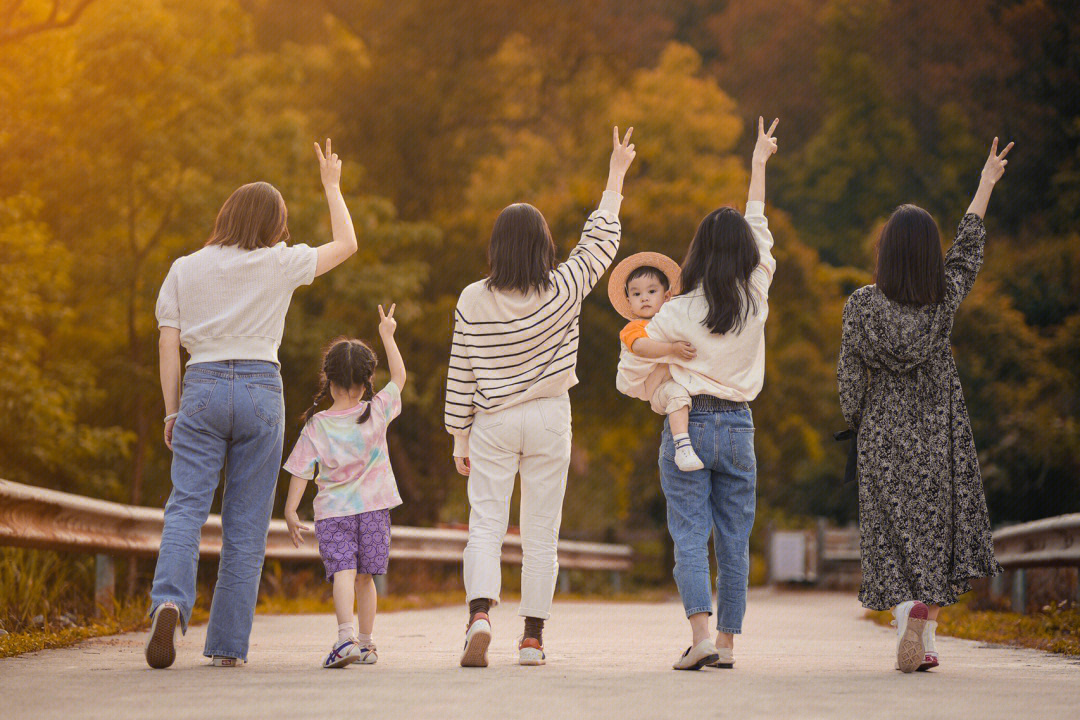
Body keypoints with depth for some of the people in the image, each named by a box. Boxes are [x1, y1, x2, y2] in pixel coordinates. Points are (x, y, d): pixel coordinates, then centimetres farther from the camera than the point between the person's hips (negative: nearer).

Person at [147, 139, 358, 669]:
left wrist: (171, 411, 10)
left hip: (202, 388, 1)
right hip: (260, 388, -1)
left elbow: (168, 342, 4)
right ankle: (227, 643, 3)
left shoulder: (186, 269, 7)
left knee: (186, 507, -2)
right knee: (246, 521, 4)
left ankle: (169, 601, -30)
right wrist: (332, 185, 26)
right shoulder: (280, 264, 2)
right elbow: (346, 244, 15)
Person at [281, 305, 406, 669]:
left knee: (343, 573, -12)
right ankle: (365, 642, 18)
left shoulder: (316, 426, -4)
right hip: (373, 508, 2)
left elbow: (300, 471, -4)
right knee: (365, 577, 13)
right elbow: (399, 376, 11)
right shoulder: (376, 413, -2)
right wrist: (387, 335, 18)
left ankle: (346, 635, -32)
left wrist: (290, 510, 2)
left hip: (332, 512, -2)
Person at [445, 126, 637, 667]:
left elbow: (460, 377, -2)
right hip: (549, 419, 0)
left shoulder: (473, 300, -7)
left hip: (492, 421, 0)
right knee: (540, 534, 8)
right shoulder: (563, 290, -9)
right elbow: (600, 241, 5)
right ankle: (532, 638, 10)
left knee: (485, 527, 1)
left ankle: (480, 616, -22)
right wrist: (616, 177, 15)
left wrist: (460, 438, 6)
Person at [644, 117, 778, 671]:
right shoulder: (757, 297, -1)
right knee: (734, 539, 9)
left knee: (689, 536, -4)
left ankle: (701, 636, -18)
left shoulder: (678, 313, -8)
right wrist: (759, 164, 22)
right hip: (738, 427, 3)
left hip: (687, 424, -2)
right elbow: (759, 229, 11)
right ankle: (727, 641, 11)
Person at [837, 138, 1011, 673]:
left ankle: (907, 616, -17)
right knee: (936, 530, 10)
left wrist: (856, 422, 13)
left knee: (895, 536, 4)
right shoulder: (946, 298, -9)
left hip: (884, 433, -1)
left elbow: (850, 373, -6)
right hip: (940, 433, 1)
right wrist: (986, 185, 21)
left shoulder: (861, 304, -13)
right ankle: (926, 639, 7)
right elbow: (967, 248, 8)